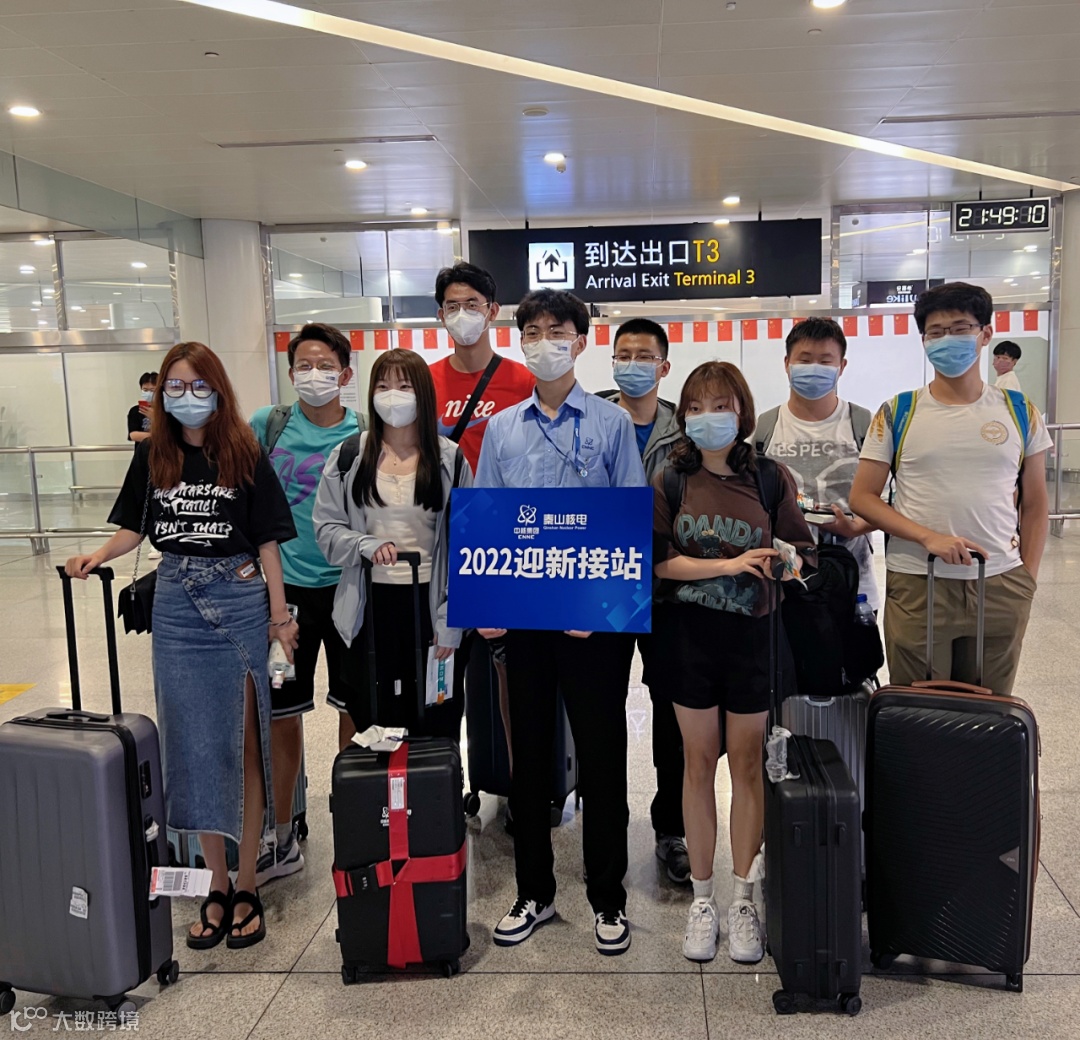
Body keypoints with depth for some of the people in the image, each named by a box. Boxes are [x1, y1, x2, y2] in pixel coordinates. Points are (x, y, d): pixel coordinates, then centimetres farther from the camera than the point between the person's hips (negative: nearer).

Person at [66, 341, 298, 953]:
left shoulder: (244, 455, -3)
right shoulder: (153, 456, 6)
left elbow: (267, 540, -2)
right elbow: (135, 526, 13)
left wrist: (280, 613, -4)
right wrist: (97, 558, -6)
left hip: (239, 602, -3)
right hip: (177, 604, 4)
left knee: (241, 746, 2)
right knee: (192, 746, 7)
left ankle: (247, 886, 15)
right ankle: (216, 885, 20)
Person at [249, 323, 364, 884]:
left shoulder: (365, 434, -1)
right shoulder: (267, 425, 0)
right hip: (285, 584, 1)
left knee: (354, 711, 10)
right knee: (282, 715, 8)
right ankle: (282, 841, 25)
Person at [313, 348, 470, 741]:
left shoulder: (449, 459, 1)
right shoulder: (348, 457, 4)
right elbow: (326, 527, 3)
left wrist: (451, 619, -5)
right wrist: (366, 546, -17)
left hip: (429, 604, -1)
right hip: (370, 606, 1)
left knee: (435, 729, 5)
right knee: (371, 725, 5)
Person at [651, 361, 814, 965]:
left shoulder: (771, 478, -1)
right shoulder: (671, 481, -1)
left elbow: (802, 548, 5)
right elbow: (657, 560, -8)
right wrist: (728, 564, -17)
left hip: (753, 635, 0)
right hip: (689, 635, 0)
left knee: (747, 761, 8)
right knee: (700, 760, 8)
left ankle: (744, 897, 23)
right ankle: (703, 898, 22)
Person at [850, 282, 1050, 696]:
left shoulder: (1021, 412, 6)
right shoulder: (897, 413, 0)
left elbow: (1034, 504, 11)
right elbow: (862, 496, -3)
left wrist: (1028, 578, 3)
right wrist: (928, 537, -15)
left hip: (1000, 585, 2)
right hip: (917, 584, -1)